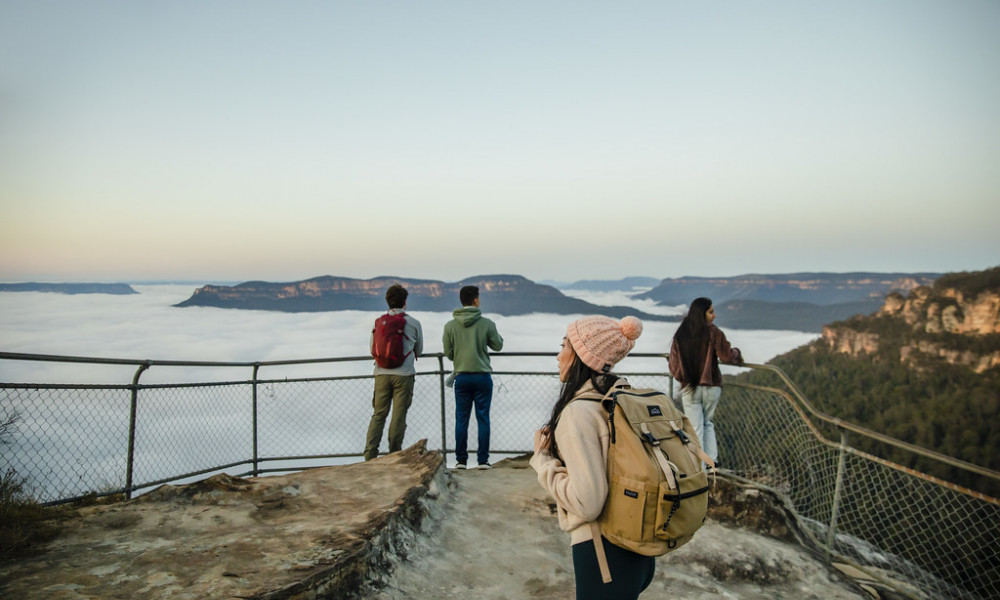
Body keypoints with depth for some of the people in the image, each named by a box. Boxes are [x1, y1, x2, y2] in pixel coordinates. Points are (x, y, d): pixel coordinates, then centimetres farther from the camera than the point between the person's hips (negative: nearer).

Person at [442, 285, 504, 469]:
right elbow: (498, 346, 6)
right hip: (482, 376, -1)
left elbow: (448, 353, 4)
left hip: (461, 376, 1)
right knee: (483, 418, 6)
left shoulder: (450, 326, -2)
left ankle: (461, 459, 11)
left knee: (461, 419, 8)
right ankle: (483, 460, 7)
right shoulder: (487, 324, -6)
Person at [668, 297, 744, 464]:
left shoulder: (680, 336, 0)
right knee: (708, 424, 19)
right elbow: (727, 357, -10)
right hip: (711, 386, -1)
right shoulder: (713, 332, -9)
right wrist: (737, 354, 11)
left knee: (696, 429, 5)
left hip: (689, 389, 1)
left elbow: (674, 366, 2)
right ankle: (712, 460, 15)